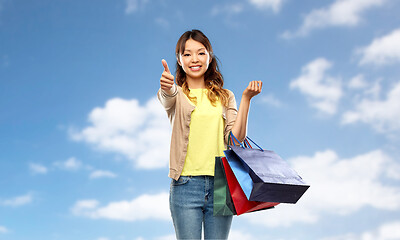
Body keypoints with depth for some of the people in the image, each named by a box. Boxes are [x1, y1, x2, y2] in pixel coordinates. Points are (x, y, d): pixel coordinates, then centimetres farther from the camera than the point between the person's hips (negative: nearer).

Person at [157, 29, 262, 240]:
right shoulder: (177, 95, 9)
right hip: (185, 184, -2)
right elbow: (168, 98, -17)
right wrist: (167, 88, -40)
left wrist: (246, 99, -4)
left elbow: (236, 139, 3)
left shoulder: (225, 97, 15)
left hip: (220, 184, 2)